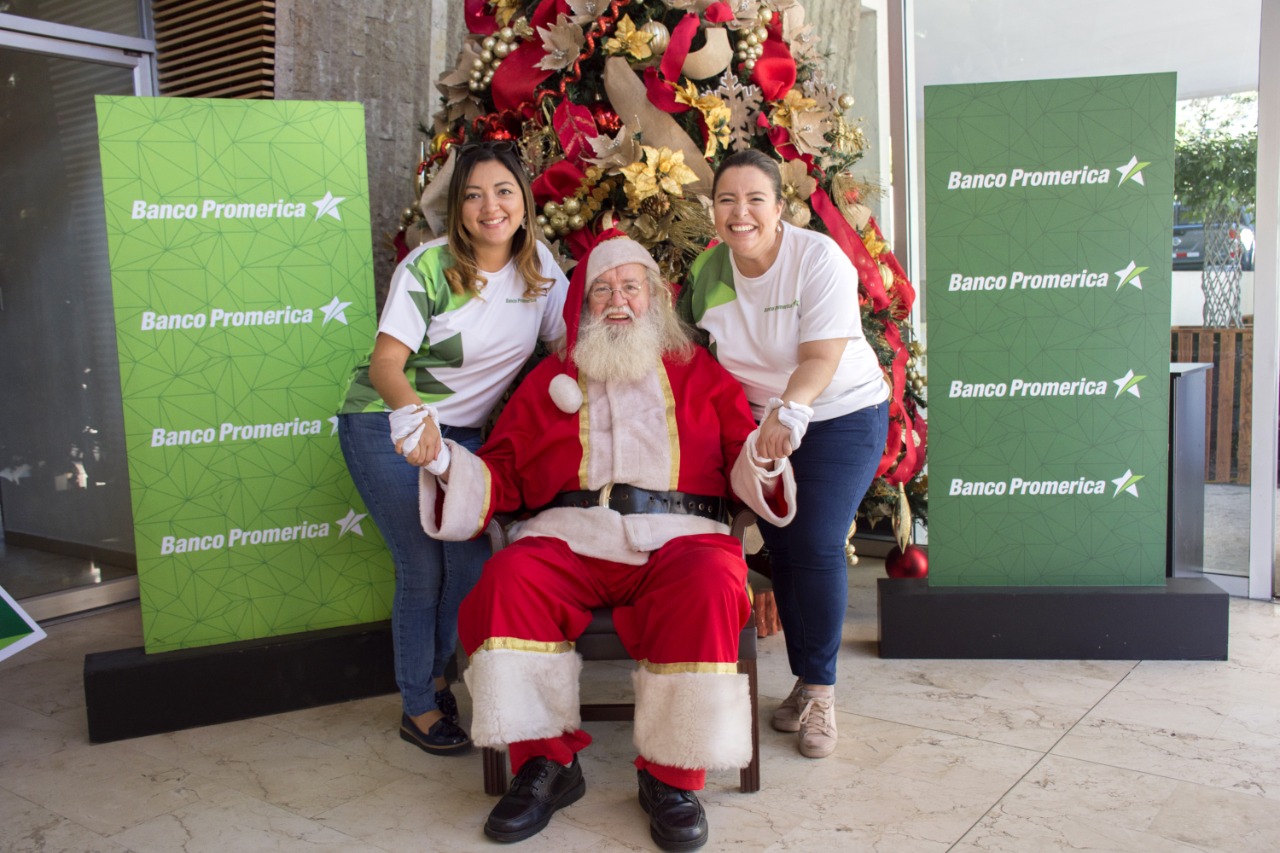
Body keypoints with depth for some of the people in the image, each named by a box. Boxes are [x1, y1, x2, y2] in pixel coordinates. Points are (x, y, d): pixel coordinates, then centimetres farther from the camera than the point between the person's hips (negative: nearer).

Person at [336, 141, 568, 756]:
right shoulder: (429, 267, -16)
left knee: (473, 563, -1)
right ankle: (417, 708, 17)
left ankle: (433, 677, 27)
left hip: (466, 431, 5)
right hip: (387, 426, -5)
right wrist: (415, 414, -40)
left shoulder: (540, 266, -1)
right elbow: (385, 364, -21)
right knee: (422, 569, -4)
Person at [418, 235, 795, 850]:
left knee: (708, 586, -34)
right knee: (507, 581, -29)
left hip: (678, 536, -1)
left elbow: (742, 460, 15)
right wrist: (445, 461, 2)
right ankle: (545, 763, -16)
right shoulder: (549, 381, 25)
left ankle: (673, 776, -20)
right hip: (570, 536, 1)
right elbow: (503, 473, 20)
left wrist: (765, 454, -8)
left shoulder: (699, 373, 23)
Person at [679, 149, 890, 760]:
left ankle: (821, 691, 5)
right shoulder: (705, 270, -4)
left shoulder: (818, 258, -18)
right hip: (758, 424, 5)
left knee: (816, 547, -12)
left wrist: (788, 412, -43)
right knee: (781, 549, 6)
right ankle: (804, 682, 23)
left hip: (841, 416, -4)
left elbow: (822, 356, -26)